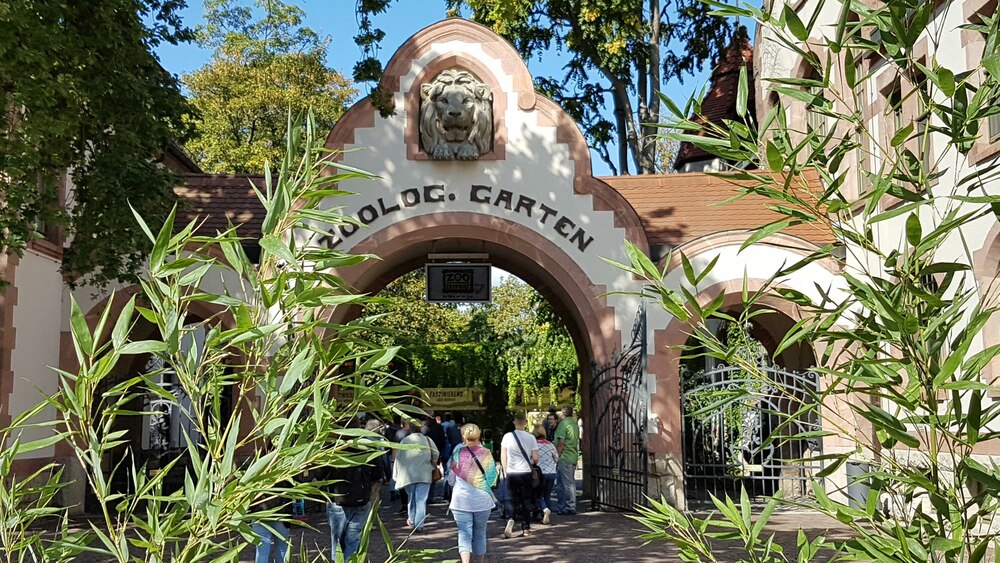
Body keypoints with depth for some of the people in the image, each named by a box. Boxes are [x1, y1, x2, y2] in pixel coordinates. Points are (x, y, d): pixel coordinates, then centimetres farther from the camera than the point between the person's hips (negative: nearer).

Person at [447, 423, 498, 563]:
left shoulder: (457, 454, -6)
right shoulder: (486, 454, -5)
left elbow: (451, 480, 1)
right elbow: (493, 479, 1)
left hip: (461, 500, -1)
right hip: (482, 500, 2)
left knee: (464, 535, -1)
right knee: (480, 534, 17)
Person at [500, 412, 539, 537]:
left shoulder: (507, 436, -5)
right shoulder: (531, 438, -5)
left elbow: (503, 456, 1)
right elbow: (535, 458, -3)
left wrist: (505, 470, 15)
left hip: (511, 473, 0)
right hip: (526, 472, 0)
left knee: (514, 499, 12)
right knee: (526, 501, 10)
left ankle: (510, 520, -13)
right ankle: (526, 528, 11)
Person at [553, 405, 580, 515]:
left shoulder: (563, 424, -13)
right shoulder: (575, 424, 14)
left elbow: (561, 443, -17)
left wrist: (557, 456, -12)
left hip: (564, 458, -9)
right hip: (573, 457, 9)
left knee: (567, 483, -5)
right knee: (571, 483, 12)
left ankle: (570, 507, -3)